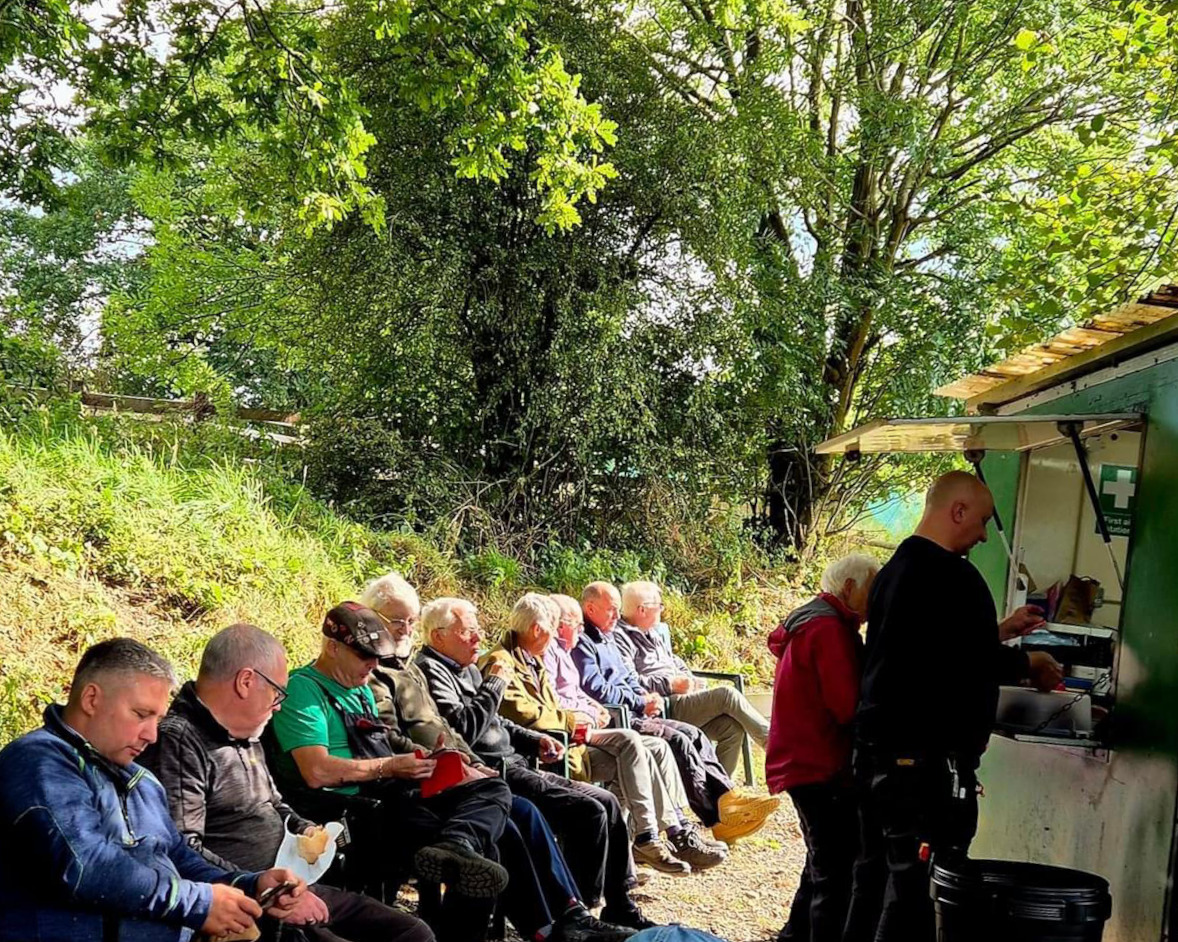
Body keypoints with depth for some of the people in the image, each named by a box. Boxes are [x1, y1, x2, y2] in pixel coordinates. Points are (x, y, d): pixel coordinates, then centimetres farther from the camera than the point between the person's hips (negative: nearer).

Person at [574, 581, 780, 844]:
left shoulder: (607, 639, 23)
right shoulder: (582, 643, -10)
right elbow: (596, 690, -20)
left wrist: (646, 696, 5)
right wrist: (641, 702, -11)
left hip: (633, 714, 10)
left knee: (692, 734, -2)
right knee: (679, 742, -21)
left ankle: (727, 798, -10)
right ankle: (718, 819, -19)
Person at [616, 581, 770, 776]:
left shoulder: (659, 630, 23)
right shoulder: (621, 638, -8)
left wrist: (692, 680, 12)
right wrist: (670, 684, -17)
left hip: (681, 697, 9)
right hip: (660, 706, -9)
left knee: (733, 727, -13)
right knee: (726, 694, -19)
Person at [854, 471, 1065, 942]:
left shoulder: (896, 569, 17)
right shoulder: (951, 575, -15)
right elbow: (977, 661, -17)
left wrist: (999, 631, 26)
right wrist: (1029, 664, 2)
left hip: (883, 751, 10)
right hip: (929, 759, -10)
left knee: (903, 881, 15)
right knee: (920, 890, -6)